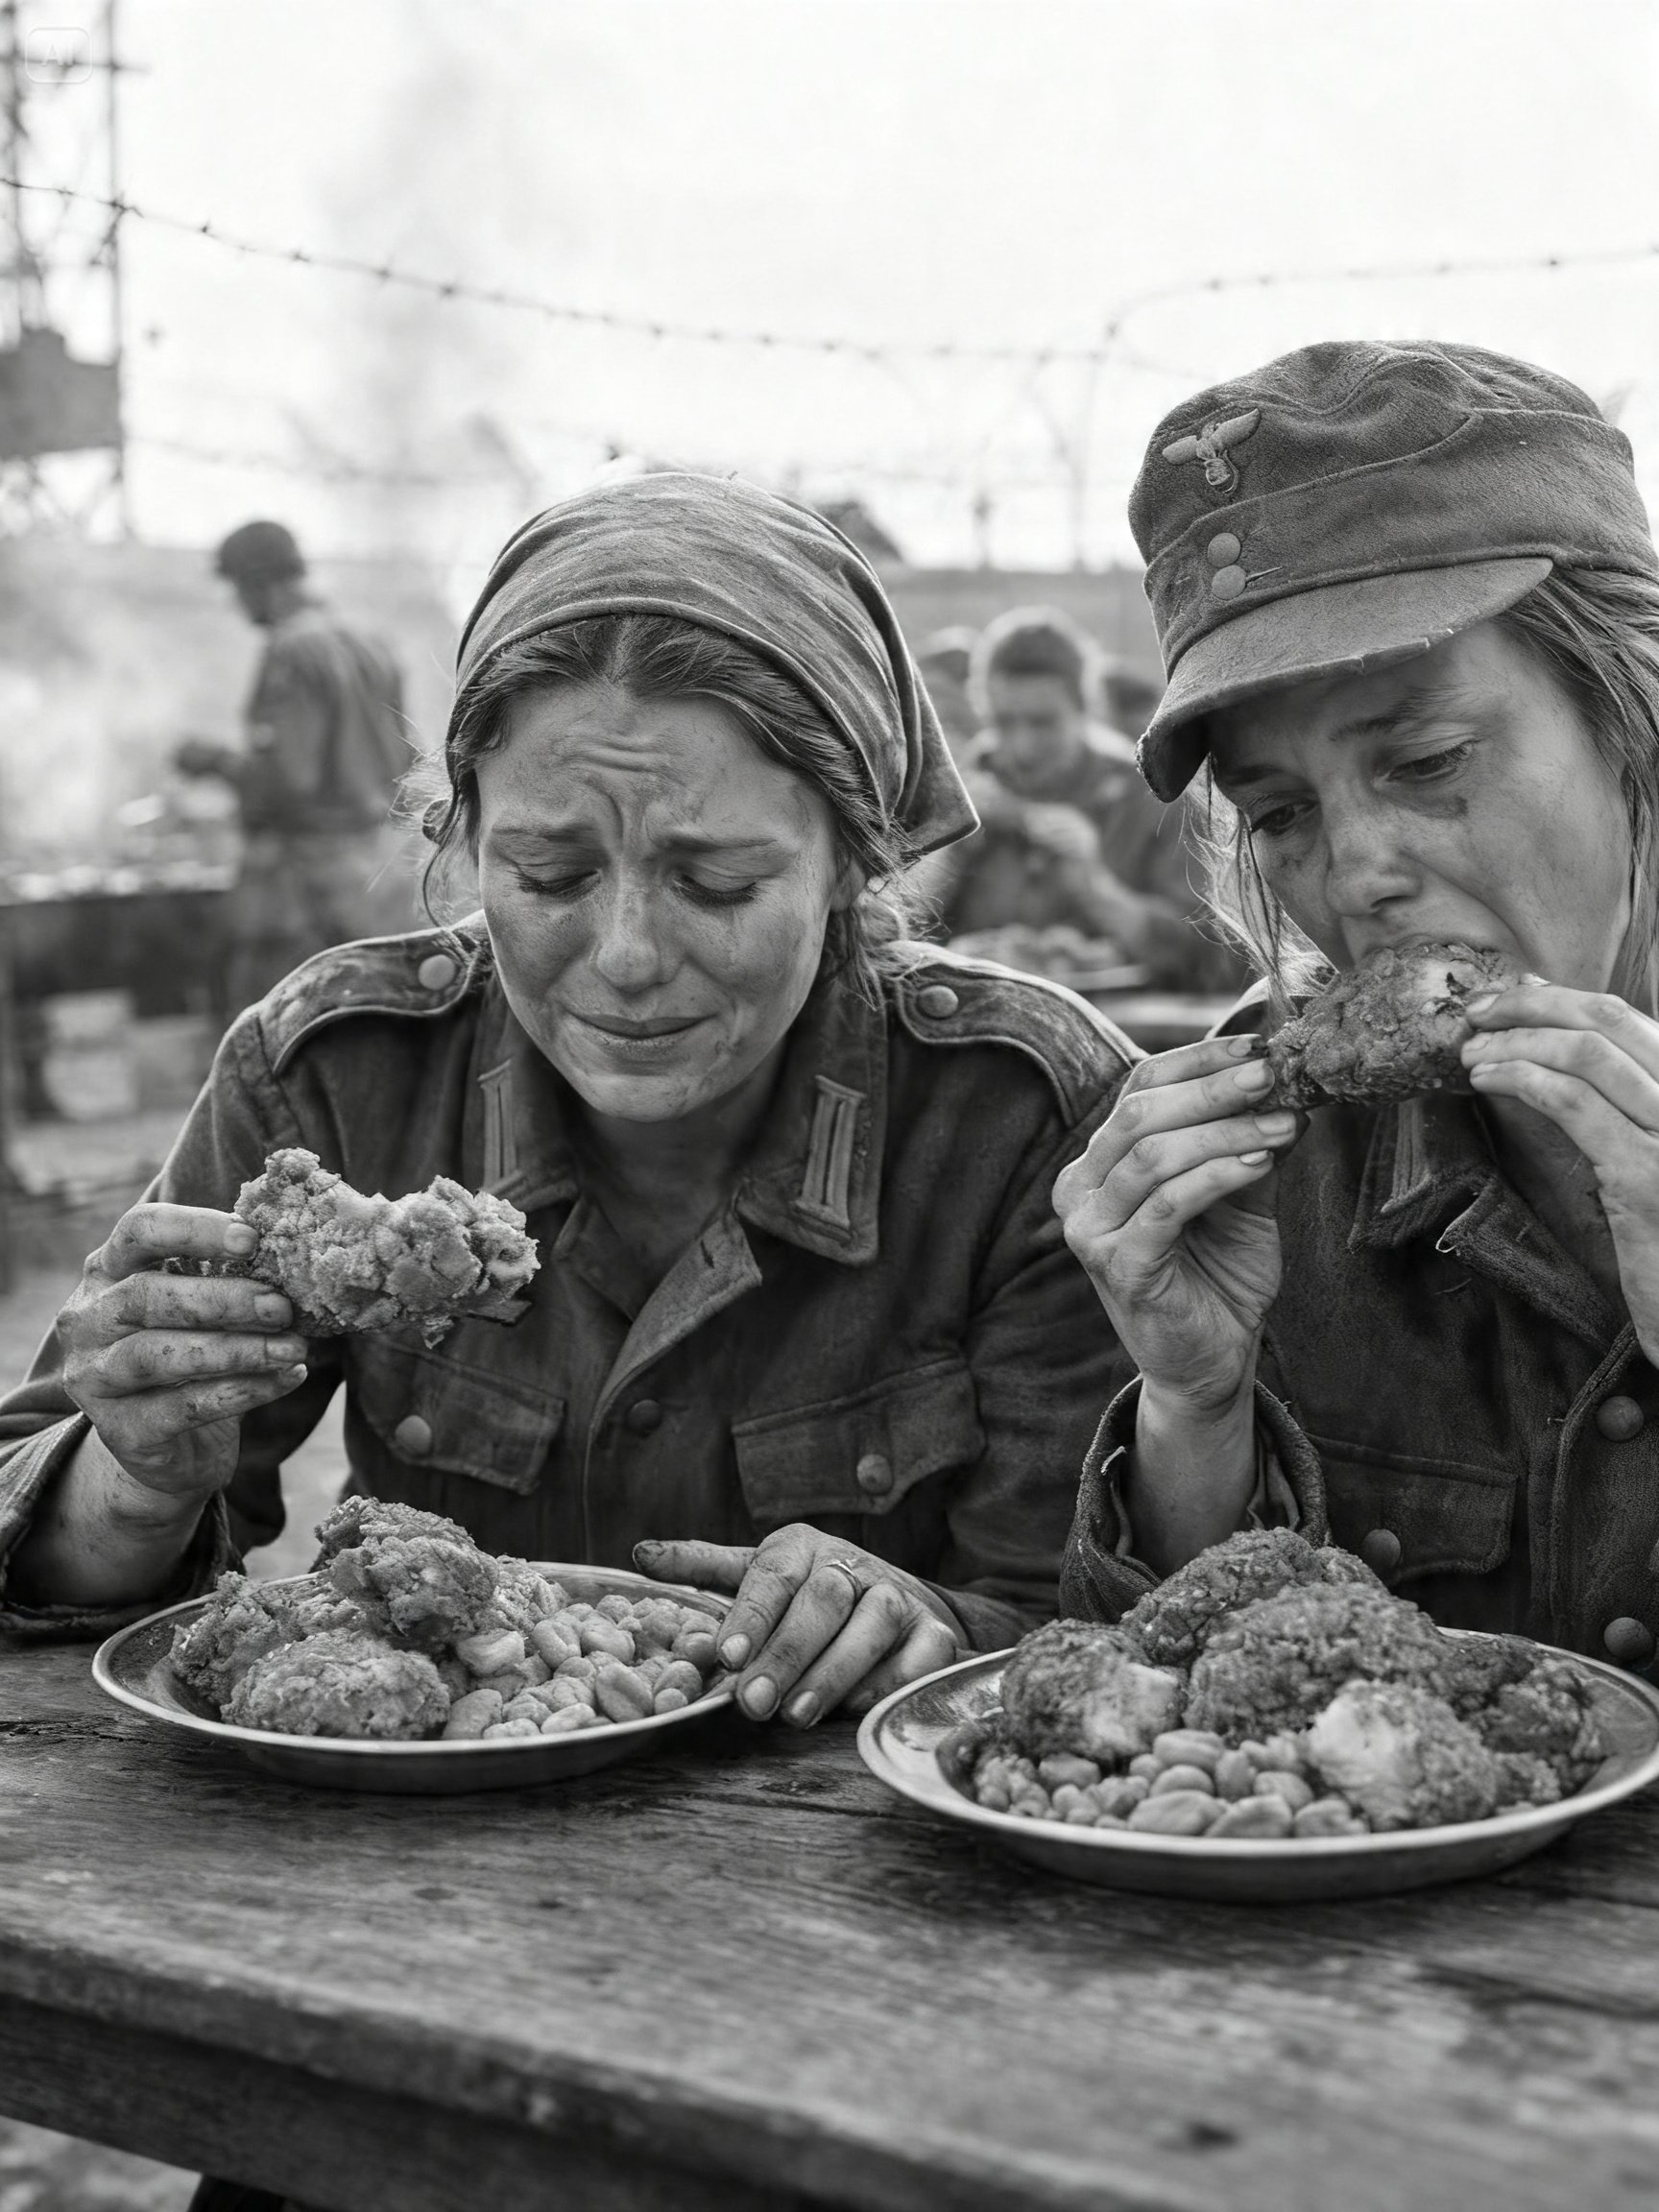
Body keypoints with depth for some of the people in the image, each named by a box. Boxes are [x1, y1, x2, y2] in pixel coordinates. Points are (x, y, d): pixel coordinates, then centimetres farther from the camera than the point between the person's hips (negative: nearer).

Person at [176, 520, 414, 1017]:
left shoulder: (292, 652, -16)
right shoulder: (370, 650, 10)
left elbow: (284, 780, -23)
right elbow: (399, 768, 15)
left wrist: (214, 761, -4)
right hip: (380, 864, 9)